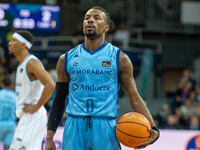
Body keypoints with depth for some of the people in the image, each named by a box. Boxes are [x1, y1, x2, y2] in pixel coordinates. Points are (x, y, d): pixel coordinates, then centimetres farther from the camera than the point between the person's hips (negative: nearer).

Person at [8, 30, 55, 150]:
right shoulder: (21, 64, 16)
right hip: (25, 116, 10)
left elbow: (50, 85, -27)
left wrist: (36, 107, -21)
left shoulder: (32, 63, -15)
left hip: (33, 116, -10)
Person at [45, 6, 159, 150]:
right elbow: (59, 101, 13)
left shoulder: (119, 58, 4)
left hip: (106, 129, -2)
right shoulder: (67, 59, 10)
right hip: (74, 128, 2)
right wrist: (49, 138, 7)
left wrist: (152, 127, -13)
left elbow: (134, 97, 1)